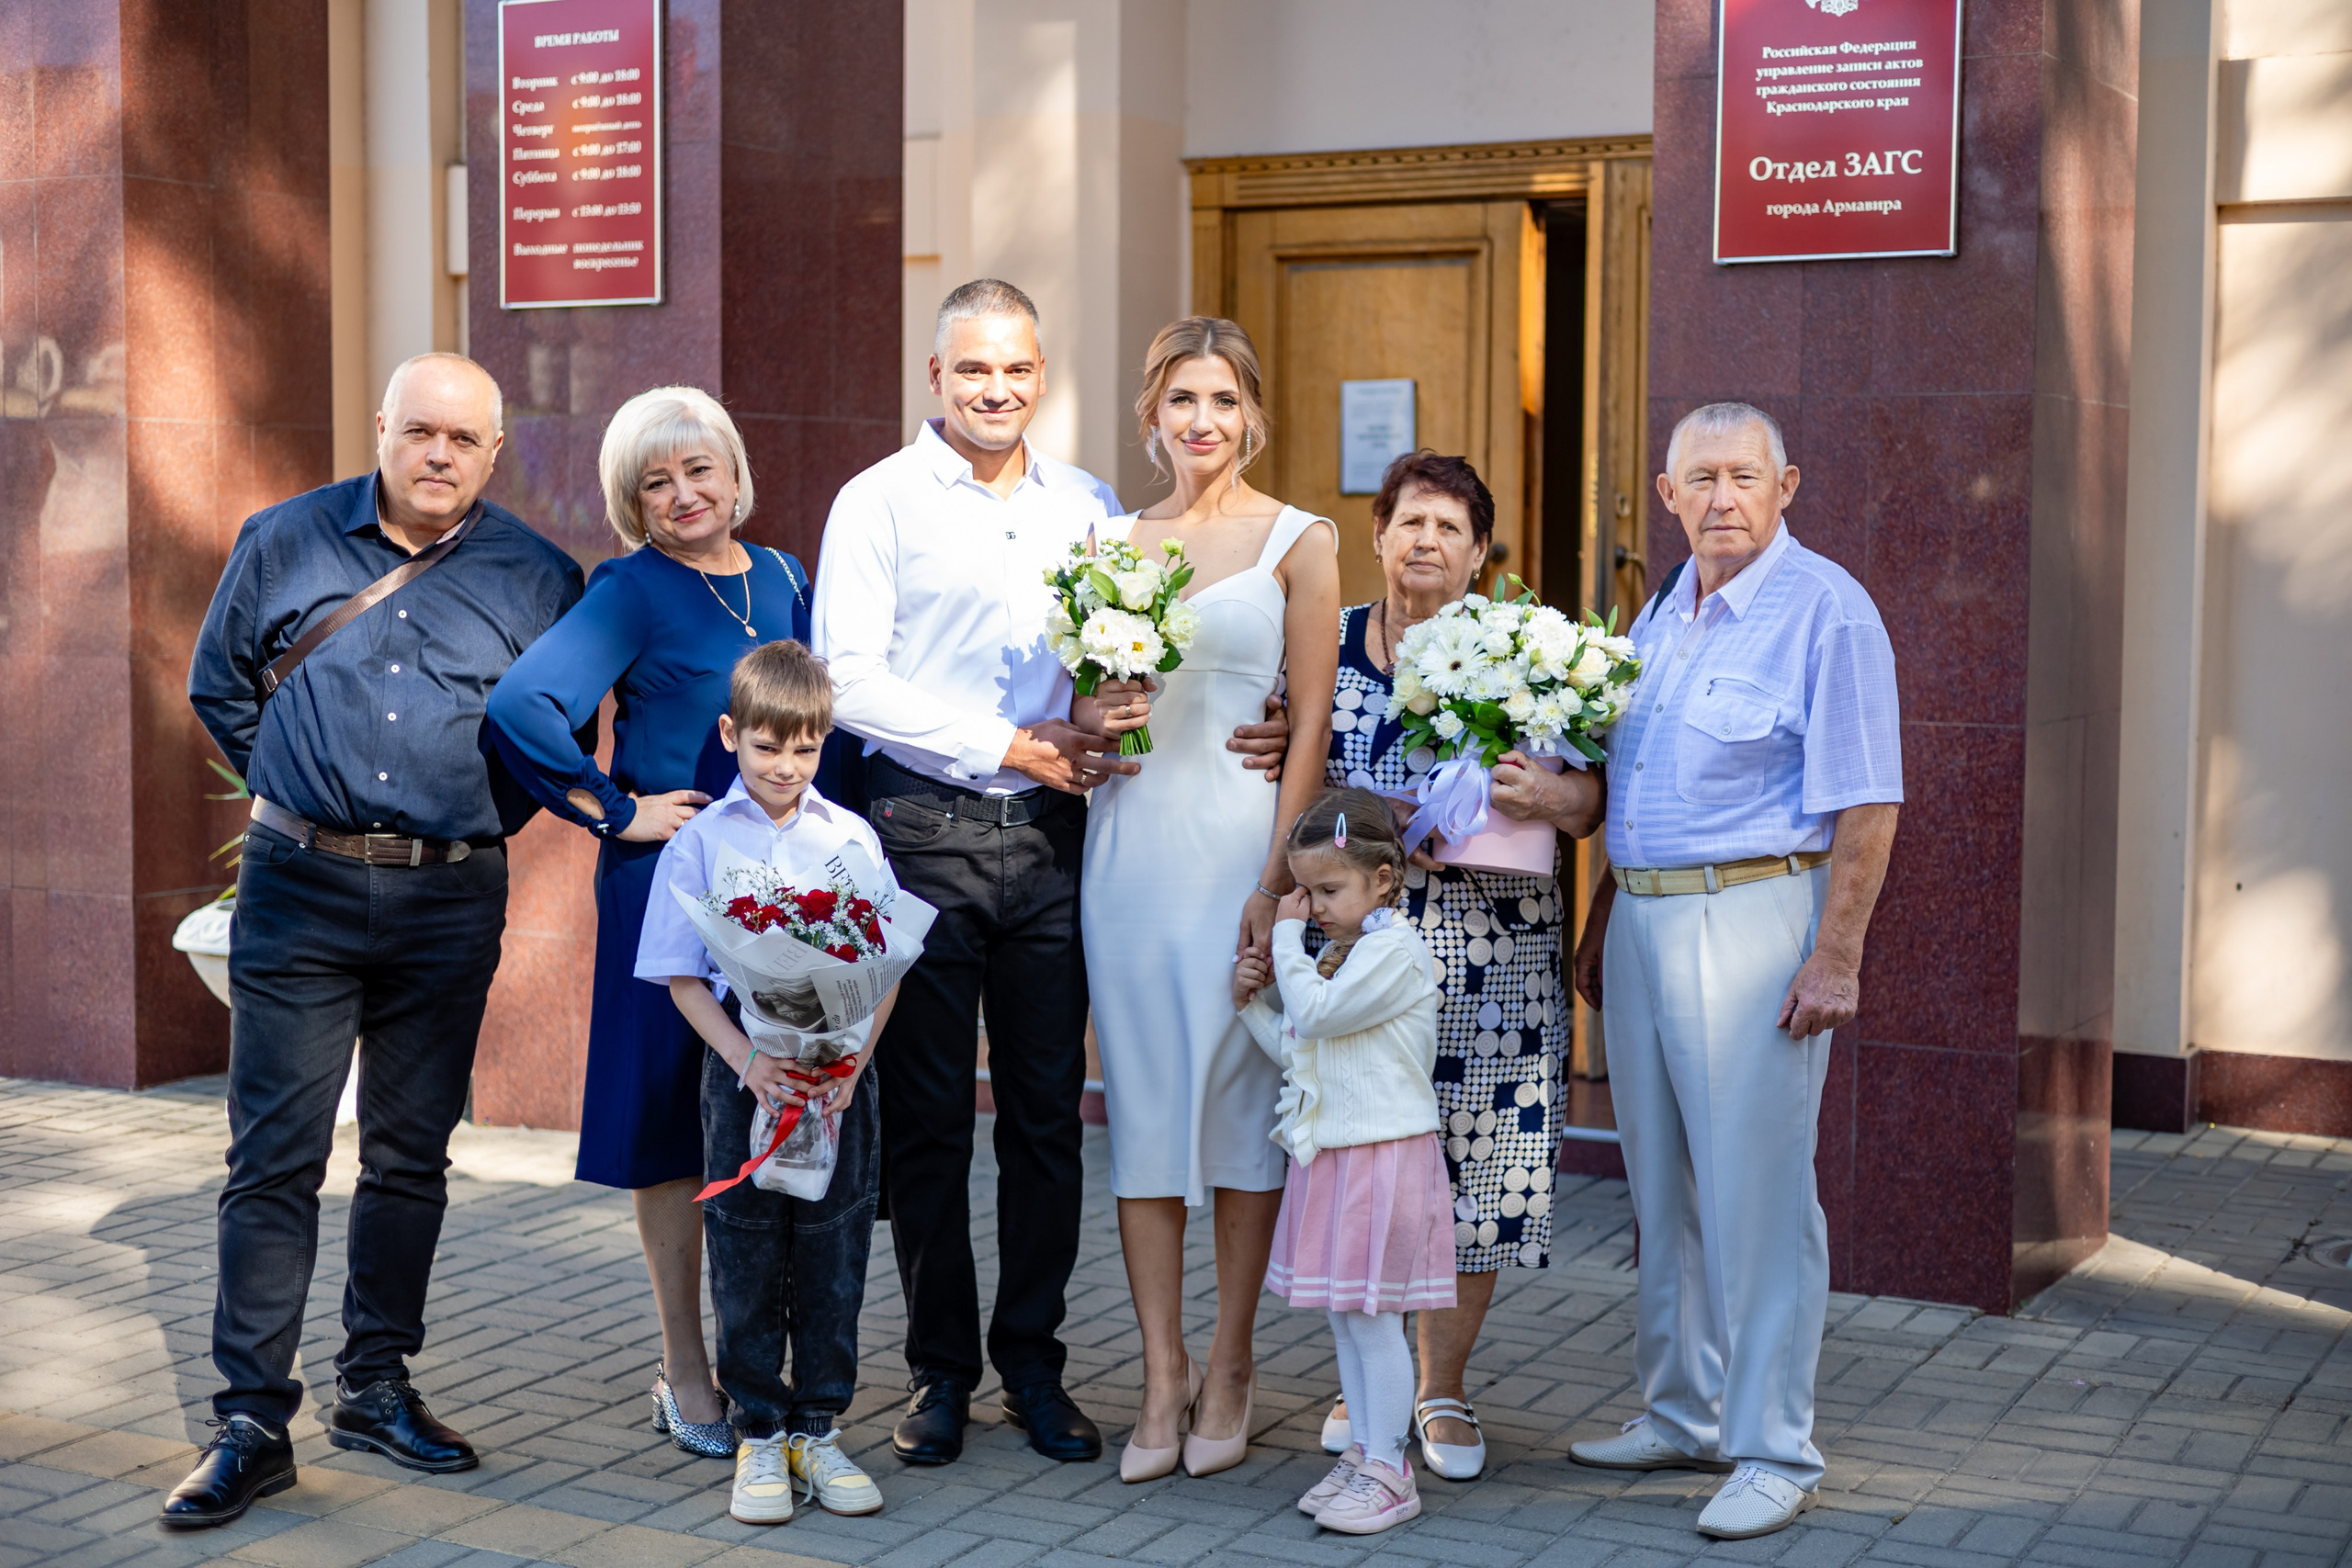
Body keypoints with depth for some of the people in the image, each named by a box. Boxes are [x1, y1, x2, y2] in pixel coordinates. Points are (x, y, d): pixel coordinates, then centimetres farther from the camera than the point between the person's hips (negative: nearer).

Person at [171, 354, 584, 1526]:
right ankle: (252, 1423, 1)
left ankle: (376, 1385, 23)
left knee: (410, 1157, 9)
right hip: (298, 890, -1)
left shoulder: (537, 578, 4)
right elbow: (218, 688, 14)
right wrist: (303, 791, 9)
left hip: (449, 904, 1)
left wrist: (482, 823, 5)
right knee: (274, 1159, -3)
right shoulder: (284, 541, 4)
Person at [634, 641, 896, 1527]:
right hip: (743, 1072, -1)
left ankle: (820, 1429, 18)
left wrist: (852, 1063, -11)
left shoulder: (851, 838, 5)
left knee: (834, 1257, 6)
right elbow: (684, 979, -1)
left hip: (840, 1076, 1)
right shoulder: (701, 842, 1)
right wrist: (748, 1061, -14)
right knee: (746, 1260, 5)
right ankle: (759, 1435, 16)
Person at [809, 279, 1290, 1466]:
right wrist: (1009, 745, -11)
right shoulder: (879, 502, 1)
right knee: (927, 1115, 3)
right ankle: (940, 1371, 15)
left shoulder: (1088, 505, 13)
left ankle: (1033, 1366, 18)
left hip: (1051, 837, 3)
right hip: (925, 835, -3)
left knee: (1047, 1110, 6)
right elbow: (849, 679, -7)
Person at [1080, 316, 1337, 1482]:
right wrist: (1100, 719, -5)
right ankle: (1162, 1375, 11)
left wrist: (1278, 880, -12)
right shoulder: (1115, 541, 12)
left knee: (1239, 1094, 1)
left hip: (1241, 839, -3)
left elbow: (1310, 724, -4)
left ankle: (1228, 1367, 13)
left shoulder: (1298, 542, 0)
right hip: (1131, 841, 3)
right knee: (1142, 1099, 4)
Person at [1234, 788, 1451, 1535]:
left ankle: (1388, 1472, 2)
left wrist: (1288, 938, -11)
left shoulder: (1394, 948, -14)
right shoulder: (1335, 952, 15)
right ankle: (1365, 1453, 22)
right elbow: (1295, 1047, 19)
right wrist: (1253, 999, 7)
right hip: (1332, 1158, 9)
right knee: (1343, 1313, 13)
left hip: (1384, 1158, -9)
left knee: (1370, 1313, -5)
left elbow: (1315, 1013, -21)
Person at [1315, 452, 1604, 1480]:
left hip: (1489, 943, 0)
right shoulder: (1329, 646, 7)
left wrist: (1544, 795, -20)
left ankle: (1443, 1388, 17)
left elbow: (1588, 799, 2)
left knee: (1474, 1162, 1)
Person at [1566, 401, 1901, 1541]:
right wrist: (1601, 927, 19)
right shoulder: (1661, 613, 15)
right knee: (1664, 1188, 13)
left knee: (1756, 1191, -5)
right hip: (1645, 920, 8)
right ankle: (1683, 1416, 25)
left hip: (1753, 917, -8)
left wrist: (1835, 958, -18)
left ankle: (1774, 1452, 4)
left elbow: (1867, 806, -13)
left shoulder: (1825, 610, -9)